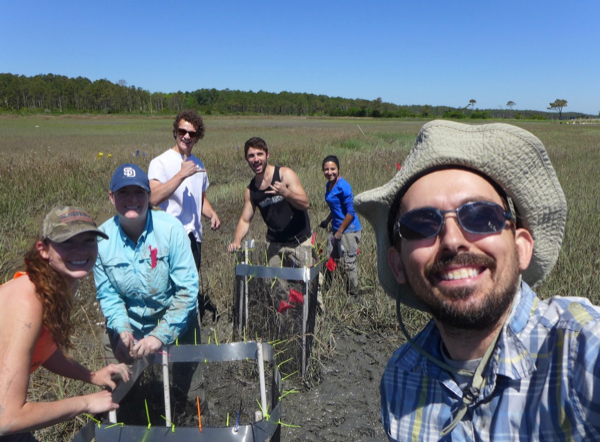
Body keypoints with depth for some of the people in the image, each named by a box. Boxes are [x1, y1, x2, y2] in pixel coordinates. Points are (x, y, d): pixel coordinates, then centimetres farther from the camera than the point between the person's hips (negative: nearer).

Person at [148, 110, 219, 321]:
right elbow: (154, 198, -21)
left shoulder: (198, 164, 16)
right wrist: (181, 174, -22)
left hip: (194, 236, 6)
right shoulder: (160, 162, -5)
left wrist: (212, 215, 7)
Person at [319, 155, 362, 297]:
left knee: (349, 265, -2)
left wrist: (339, 232, -15)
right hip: (336, 229, 9)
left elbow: (350, 212, -18)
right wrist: (327, 221, 18)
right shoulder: (328, 185, 10)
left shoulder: (343, 186, -17)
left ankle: (353, 295, 12)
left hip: (349, 230, -9)